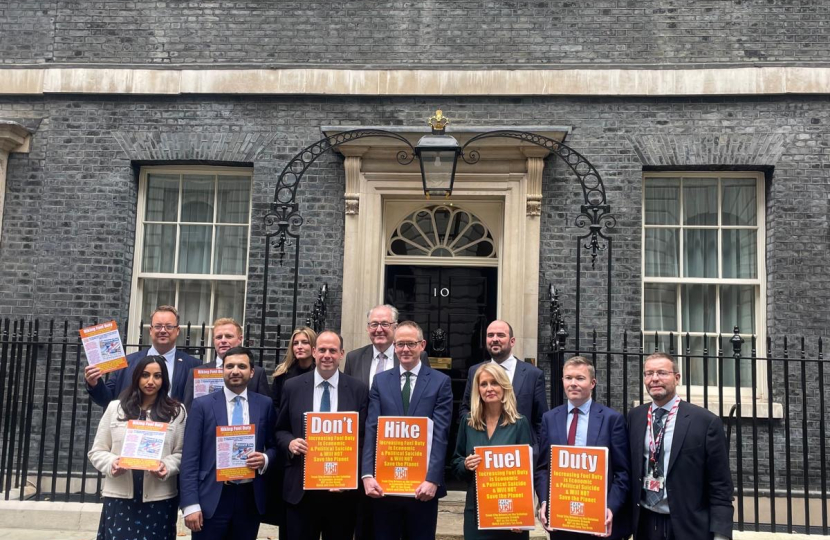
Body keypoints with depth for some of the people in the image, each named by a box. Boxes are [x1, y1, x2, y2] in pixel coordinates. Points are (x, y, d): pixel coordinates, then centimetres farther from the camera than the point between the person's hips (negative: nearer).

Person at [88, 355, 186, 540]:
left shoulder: (176, 411, 5)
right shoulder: (115, 407, 8)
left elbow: (181, 453, 2)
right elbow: (97, 451, 9)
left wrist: (167, 467, -17)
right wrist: (111, 463, -10)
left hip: (158, 499, -1)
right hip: (119, 497, 1)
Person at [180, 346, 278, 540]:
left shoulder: (265, 404, 6)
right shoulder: (202, 404, 0)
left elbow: (274, 446, 14)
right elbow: (190, 457, -3)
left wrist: (265, 459, -9)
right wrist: (190, 504, -10)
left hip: (250, 498, 2)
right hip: (212, 498, -2)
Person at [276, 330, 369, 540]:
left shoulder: (359, 389, 1)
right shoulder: (292, 387, 4)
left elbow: (365, 436, 1)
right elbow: (280, 430, 11)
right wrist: (290, 442, -11)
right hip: (301, 487, 1)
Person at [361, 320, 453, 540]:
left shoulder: (440, 382, 0)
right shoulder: (381, 381, 8)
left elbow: (440, 435, -7)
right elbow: (372, 430, 0)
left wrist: (432, 479, -15)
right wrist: (367, 474, -10)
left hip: (423, 483, -2)